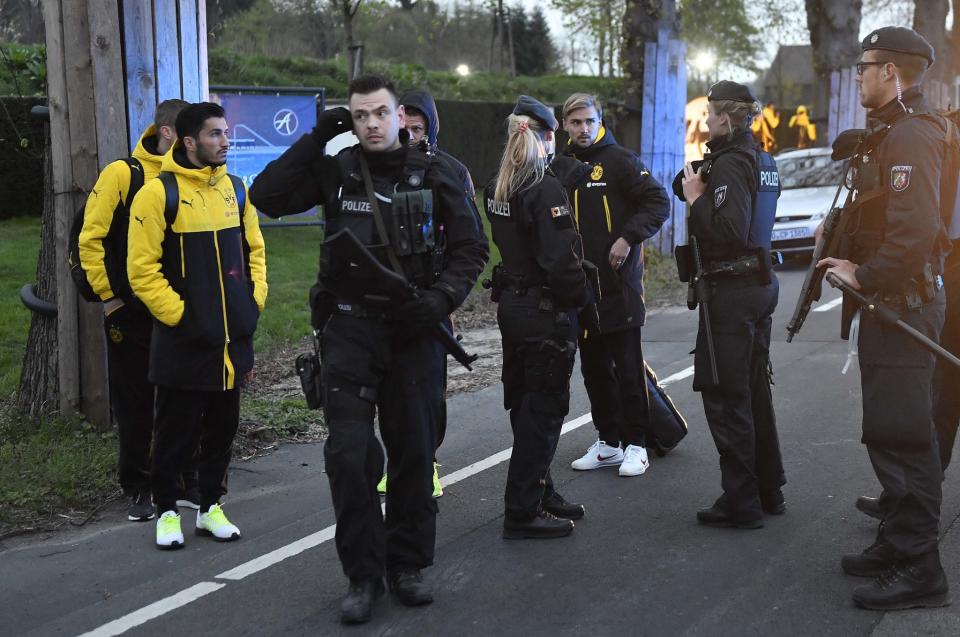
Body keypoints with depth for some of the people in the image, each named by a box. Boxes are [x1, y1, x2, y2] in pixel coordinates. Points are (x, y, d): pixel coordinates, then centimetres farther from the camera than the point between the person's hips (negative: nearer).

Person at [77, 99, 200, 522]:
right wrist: (107, 295, -7)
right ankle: (138, 490, 18)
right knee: (134, 405, 6)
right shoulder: (122, 174, -8)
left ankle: (185, 483, 21)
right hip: (131, 313, -3)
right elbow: (90, 239, -8)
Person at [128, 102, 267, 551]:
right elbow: (142, 268, -12)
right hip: (184, 340, -5)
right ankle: (166, 511, 21)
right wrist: (177, 314, -14)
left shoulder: (235, 189, 8)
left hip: (233, 338, 6)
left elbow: (254, 250, 17)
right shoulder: (159, 192, -11)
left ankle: (211, 507, 27)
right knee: (177, 431, 5)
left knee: (223, 427, 13)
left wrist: (254, 301, 6)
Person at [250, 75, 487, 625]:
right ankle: (363, 575, 8)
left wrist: (441, 297, -13)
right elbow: (267, 197, -3)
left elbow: (472, 247, 3)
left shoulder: (434, 175, 2)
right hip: (351, 330, 0)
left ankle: (408, 565, 25)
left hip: (414, 331, 0)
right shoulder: (336, 171, 3)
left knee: (414, 452, 9)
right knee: (349, 453, -7)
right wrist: (316, 140, -6)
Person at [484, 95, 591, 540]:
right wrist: (579, 299, -10)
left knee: (526, 405, 17)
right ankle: (523, 512, 4)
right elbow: (561, 260, -21)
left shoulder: (497, 187, 9)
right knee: (543, 409, -1)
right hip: (545, 311, -9)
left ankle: (538, 494, 30)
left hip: (511, 303, 9)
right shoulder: (545, 189, -18)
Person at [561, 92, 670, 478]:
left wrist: (628, 238, -18)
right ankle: (607, 442, 22)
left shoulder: (620, 160, -4)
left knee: (627, 367, -2)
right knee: (594, 368, 11)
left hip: (618, 284, -6)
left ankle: (635, 445, 7)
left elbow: (658, 203, -10)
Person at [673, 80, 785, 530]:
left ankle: (741, 503, 3)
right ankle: (768, 491, 26)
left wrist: (696, 198, -14)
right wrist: (699, 188, 10)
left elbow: (729, 231, -26)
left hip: (730, 290, -10)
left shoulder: (730, 163, -16)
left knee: (725, 396, -2)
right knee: (754, 389, 17)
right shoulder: (761, 160, 13)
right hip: (760, 282, 10)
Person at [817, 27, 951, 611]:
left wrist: (864, 276, -18)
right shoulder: (889, 133, 18)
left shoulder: (910, 135, -16)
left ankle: (919, 572, -3)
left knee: (902, 436, -9)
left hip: (903, 301, -11)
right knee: (890, 432, 17)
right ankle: (897, 546, 27)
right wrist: (849, 248, 9)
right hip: (890, 301, 11)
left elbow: (914, 229, -26)